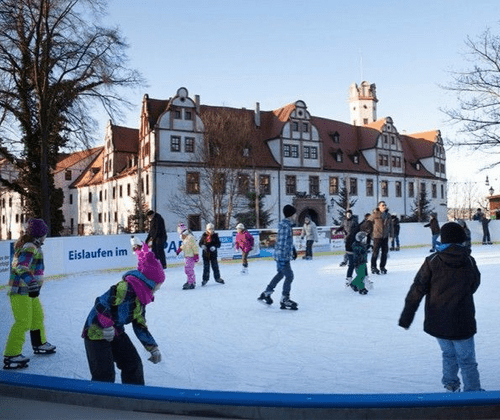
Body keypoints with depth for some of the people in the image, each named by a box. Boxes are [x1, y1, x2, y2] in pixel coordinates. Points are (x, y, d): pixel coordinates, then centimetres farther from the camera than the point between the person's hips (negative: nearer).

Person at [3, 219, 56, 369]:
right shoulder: (31, 248, -18)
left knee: (37, 316, 22)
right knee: (23, 322, -11)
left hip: (29, 290, 11)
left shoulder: (29, 246, 11)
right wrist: (32, 283, -37)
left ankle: (39, 344, 39)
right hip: (21, 291, -11)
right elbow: (20, 267, -29)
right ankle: (11, 356, -7)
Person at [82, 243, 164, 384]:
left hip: (116, 333, 9)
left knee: (133, 363, 11)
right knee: (104, 374, -9)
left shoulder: (141, 298, 5)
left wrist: (153, 348, 12)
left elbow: (140, 326, 11)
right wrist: (107, 326, -28)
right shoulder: (126, 288, -24)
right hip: (96, 332, -9)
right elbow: (101, 303, -30)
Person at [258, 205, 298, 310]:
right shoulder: (285, 226, -21)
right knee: (289, 276, -5)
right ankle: (284, 300, 6)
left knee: (281, 274, 22)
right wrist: (281, 259, -26)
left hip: (285, 255, 11)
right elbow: (282, 243, -25)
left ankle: (266, 294, 32)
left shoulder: (288, 224, 11)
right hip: (282, 256, -11)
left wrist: (293, 250, 30)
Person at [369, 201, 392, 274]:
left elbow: (390, 225, 18)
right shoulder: (375, 214, -10)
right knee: (376, 252, -1)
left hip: (385, 237, 5)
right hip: (377, 236, -5)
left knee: (385, 252, 8)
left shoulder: (388, 215, 8)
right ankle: (373, 267, 11)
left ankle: (382, 267, 20)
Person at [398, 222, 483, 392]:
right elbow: (474, 286, 11)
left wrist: (406, 318, -5)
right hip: (462, 323, -1)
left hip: (437, 322, 1)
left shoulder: (432, 261, -10)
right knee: (467, 361, 11)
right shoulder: (468, 261, -6)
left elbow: (417, 290, -10)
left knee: (449, 354, 22)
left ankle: (450, 385, 29)